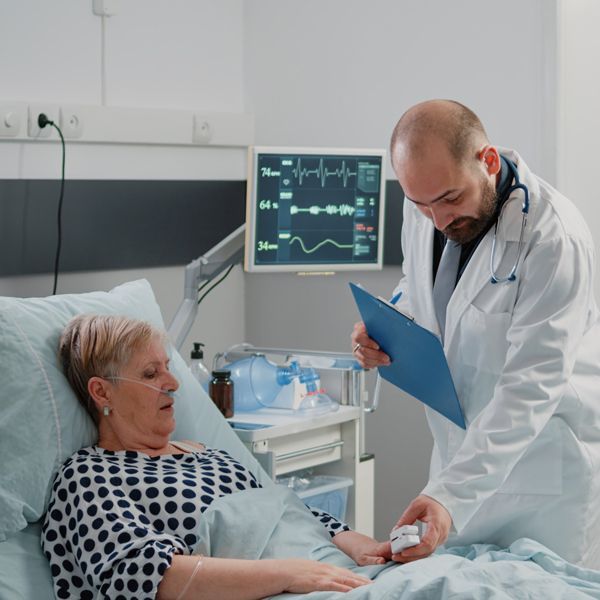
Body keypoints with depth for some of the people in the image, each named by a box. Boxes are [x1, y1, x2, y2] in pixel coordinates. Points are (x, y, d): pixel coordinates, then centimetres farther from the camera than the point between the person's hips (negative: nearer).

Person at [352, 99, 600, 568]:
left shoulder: (555, 239, -25)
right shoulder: (423, 211, -3)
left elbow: (531, 387, -28)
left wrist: (451, 495, -35)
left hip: (549, 464, -6)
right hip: (463, 451, 6)